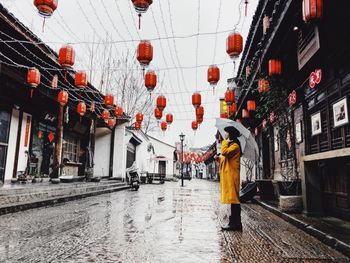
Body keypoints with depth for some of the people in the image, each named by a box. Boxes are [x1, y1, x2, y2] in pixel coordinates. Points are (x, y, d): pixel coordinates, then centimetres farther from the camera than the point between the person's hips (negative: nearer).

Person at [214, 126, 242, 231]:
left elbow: (224, 152, -26)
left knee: (233, 198, -9)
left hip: (232, 175, -10)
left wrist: (224, 142, -11)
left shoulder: (235, 145, -8)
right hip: (227, 175, 10)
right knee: (232, 199, 10)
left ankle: (236, 223, -5)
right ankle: (234, 222, 15)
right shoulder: (229, 145, 24)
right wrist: (219, 158, 7)